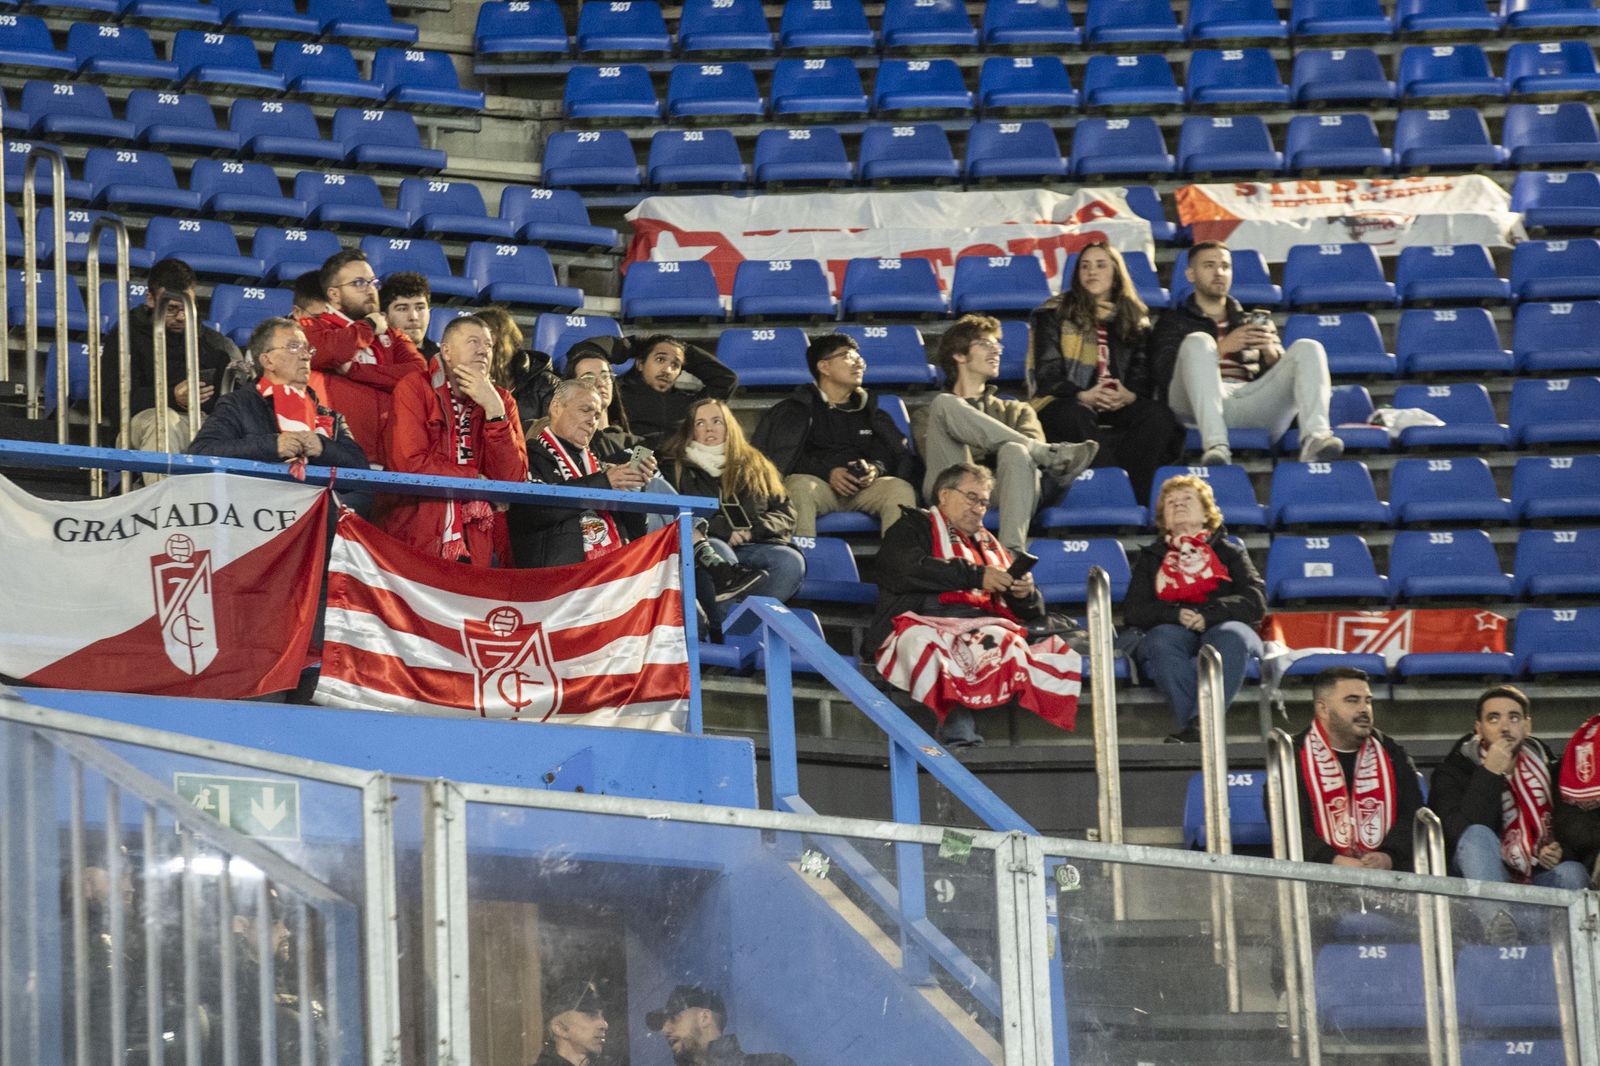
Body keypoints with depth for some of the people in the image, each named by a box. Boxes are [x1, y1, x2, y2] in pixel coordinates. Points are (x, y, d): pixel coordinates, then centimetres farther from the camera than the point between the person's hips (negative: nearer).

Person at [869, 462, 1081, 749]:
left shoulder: (988, 544, 35)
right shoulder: (912, 528, 20)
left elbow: (1030, 613, 30)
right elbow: (911, 571, -4)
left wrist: (1025, 594, 5)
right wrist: (976, 576, -8)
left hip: (983, 625, 4)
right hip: (925, 622, -4)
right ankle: (958, 733, -53)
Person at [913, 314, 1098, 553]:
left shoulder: (1016, 411, 35)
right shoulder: (927, 414, 30)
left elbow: (1033, 448, 13)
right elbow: (935, 453, 7)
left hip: (1001, 493, 1)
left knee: (1015, 452, -34)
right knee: (945, 404, -19)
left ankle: (1012, 551, -55)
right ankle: (1051, 455, -24)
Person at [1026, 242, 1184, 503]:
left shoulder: (1135, 319, 19)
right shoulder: (1053, 314, 10)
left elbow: (1143, 374, 10)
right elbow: (1047, 374, -1)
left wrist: (1129, 396, -15)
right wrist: (1083, 396, -20)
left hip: (1117, 406, 3)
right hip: (1063, 405, -3)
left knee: (1159, 415, -28)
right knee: (1077, 417, -39)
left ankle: (1138, 500, -37)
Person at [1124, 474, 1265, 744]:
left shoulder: (1229, 552, 26)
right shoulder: (1150, 557, 29)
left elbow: (1256, 602, 8)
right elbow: (1133, 611, 12)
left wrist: (1209, 614, -12)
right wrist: (1175, 614, -9)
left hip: (1222, 627, 0)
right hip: (1172, 630, 1)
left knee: (1231, 636, -38)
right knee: (1162, 640, -37)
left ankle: (1197, 725, -54)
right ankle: (1195, 728, -52)